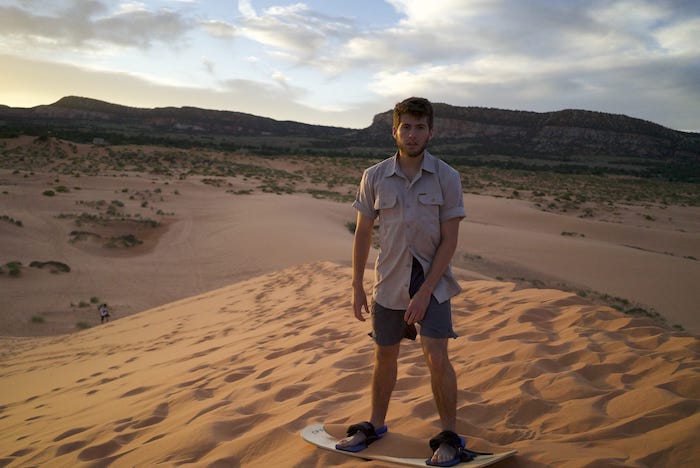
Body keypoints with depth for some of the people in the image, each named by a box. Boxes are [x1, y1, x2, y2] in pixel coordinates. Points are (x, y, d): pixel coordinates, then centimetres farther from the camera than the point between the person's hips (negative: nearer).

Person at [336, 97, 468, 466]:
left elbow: (450, 240, -9)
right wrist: (357, 288, 5)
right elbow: (363, 233, 4)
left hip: (432, 280, -2)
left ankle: (449, 436, 8)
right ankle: (376, 425, 34)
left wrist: (425, 292, -14)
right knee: (384, 355, 14)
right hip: (389, 282, 2)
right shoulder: (374, 178, -3)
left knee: (436, 357, -12)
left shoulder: (447, 178, -8)